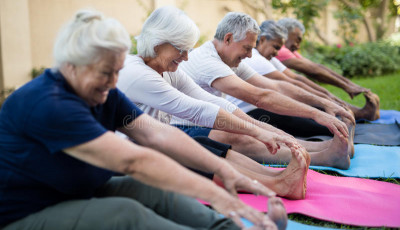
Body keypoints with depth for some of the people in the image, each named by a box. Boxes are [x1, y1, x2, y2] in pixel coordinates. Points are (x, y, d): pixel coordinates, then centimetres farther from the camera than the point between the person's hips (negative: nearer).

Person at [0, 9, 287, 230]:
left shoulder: (104, 95, 0)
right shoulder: (46, 105, -28)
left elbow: (158, 134, -11)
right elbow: (132, 160, -35)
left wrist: (223, 170, -21)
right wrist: (214, 194, -36)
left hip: (78, 195, 9)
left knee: (159, 192, -12)